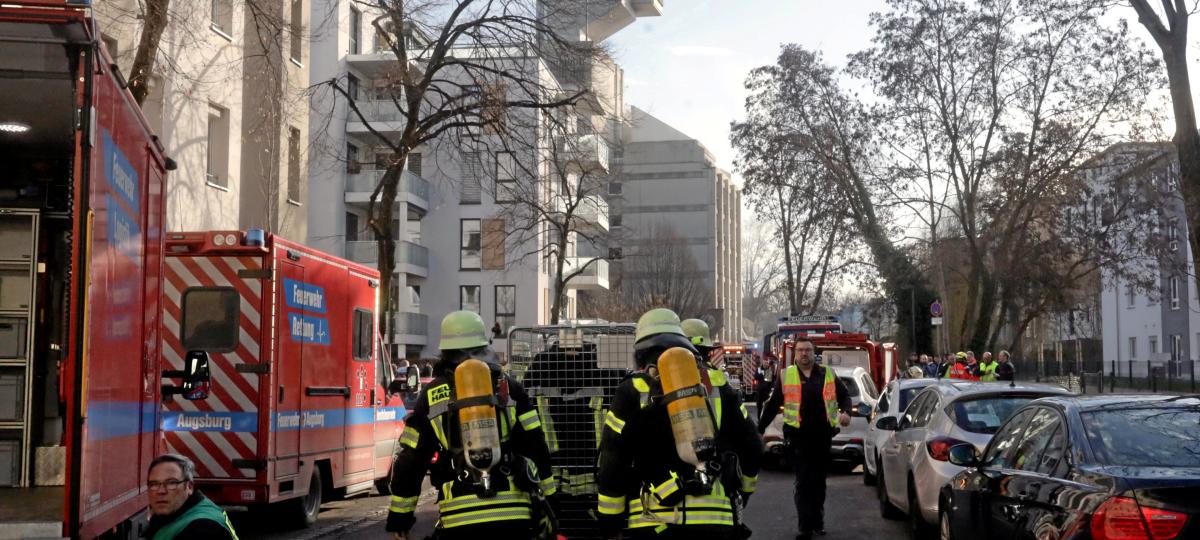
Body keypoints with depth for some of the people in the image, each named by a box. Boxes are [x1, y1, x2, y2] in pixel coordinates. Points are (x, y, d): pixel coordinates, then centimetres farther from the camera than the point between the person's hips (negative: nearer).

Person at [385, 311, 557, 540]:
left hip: (459, 517, 0)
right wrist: (548, 503, 12)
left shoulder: (431, 396, 8)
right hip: (513, 515, 1)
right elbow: (537, 449, 6)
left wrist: (399, 516, 18)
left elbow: (410, 461, 9)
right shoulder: (509, 388, 9)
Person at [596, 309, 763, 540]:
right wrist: (738, 495, 30)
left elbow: (612, 466, -2)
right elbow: (751, 449, 15)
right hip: (714, 521, 3)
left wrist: (609, 521, 6)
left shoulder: (632, 392, 1)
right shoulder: (717, 386, 10)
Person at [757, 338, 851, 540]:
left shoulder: (827, 374, 9)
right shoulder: (785, 375, 3)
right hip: (799, 437, -3)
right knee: (803, 482, -7)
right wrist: (759, 429, 4)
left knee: (819, 481, 12)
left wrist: (845, 412, -4)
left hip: (823, 436, 3)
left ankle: (818, 522, 25)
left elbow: (844, 395, 17)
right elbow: (772, 404, 6)